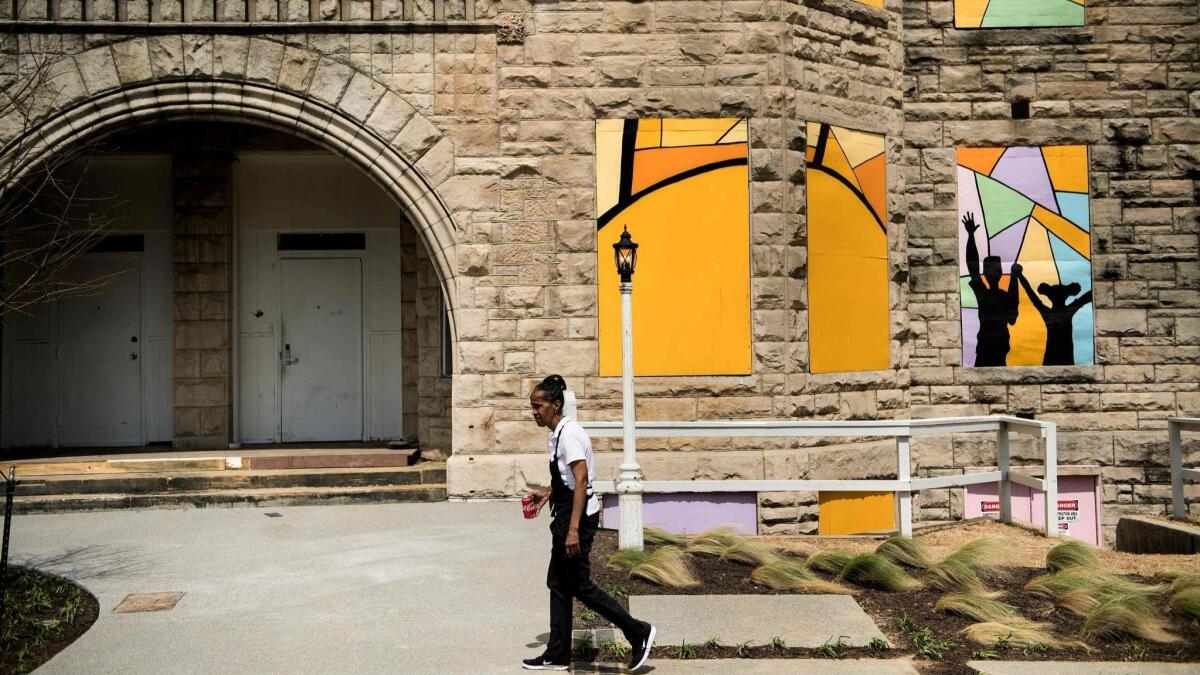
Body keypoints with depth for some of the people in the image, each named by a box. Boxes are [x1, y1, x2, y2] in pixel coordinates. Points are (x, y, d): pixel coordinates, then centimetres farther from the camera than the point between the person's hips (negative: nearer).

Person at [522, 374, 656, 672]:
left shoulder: (568, 434, -17)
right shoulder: (559, 434, 13)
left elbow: (581, 480, -24)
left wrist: (573, 529, -28)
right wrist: (548, 493, 15)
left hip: (578, 516, -10)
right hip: (567, 516, 10)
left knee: (579, 585, -3)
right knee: (557, 583, 13)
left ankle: (638, 632, 8)